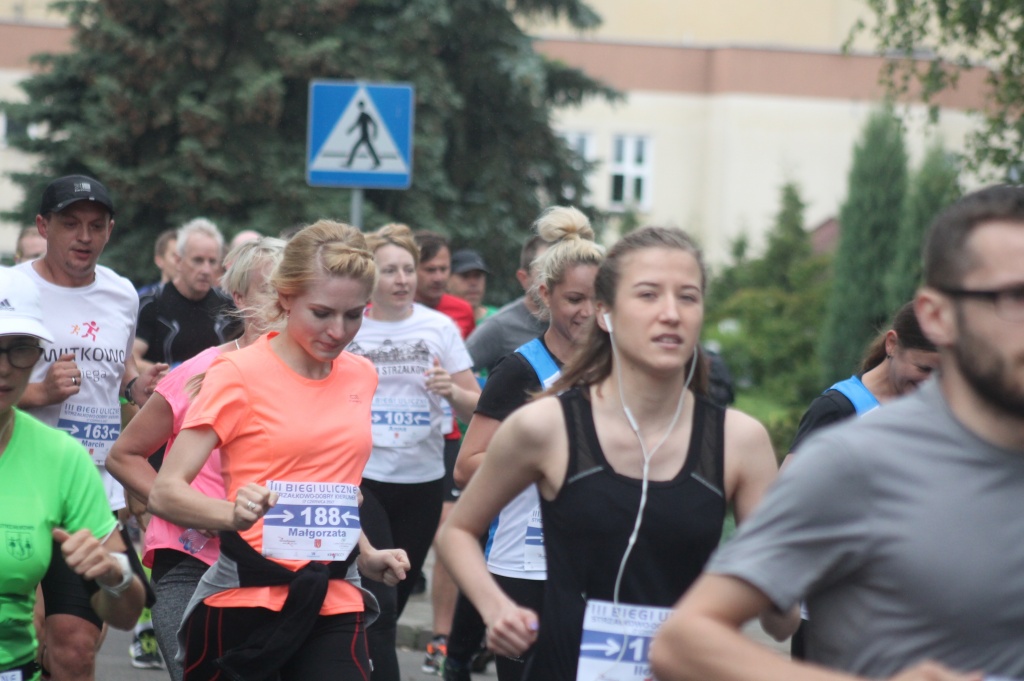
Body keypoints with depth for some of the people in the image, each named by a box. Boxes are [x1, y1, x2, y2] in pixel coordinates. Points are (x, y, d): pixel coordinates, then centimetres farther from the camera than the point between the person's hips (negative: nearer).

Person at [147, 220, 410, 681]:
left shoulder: (360, 376, 10)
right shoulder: (239, 374, -7)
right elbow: (165, 491, -13)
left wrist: (366, 555, 13)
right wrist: (234, 513, -31)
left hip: (335, 602, 4)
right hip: (246, 600, -4)